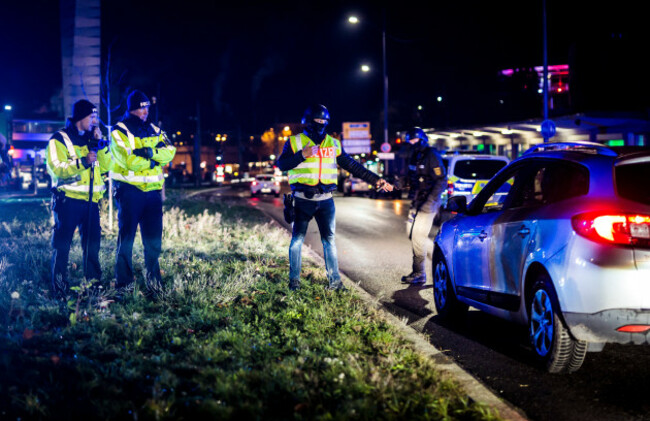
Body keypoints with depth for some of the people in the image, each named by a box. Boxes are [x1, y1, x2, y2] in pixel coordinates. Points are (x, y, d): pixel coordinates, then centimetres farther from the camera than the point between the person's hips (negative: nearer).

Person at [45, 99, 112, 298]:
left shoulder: (91, 139, 16)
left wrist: (100, 143, -2)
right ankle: (59, 289, 1)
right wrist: (83, 162, -25)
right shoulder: (60, 139, -4)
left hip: (91, 200, 6)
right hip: (68, 199, -6)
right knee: (62, 245, -4)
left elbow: (106, 166, 9)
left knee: (93, 243, 9)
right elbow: (55, 168, -17)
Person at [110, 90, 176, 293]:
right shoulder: (119, 131, -3)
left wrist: (149, 151, -17)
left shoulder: (154, 130, 15)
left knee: (154, 238, 6)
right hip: (129, 190, -5)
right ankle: (124, 282, 5)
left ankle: (153, 280, 15)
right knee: (126, 237, -1)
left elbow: (170, 151, -1)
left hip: (153, 190, 5)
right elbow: (129, 160, -16)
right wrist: (154, 160, -6)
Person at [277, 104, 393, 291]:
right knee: (297, 239, 4)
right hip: (303, 199, -3)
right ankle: (294, 279, 13)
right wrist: (302, 155, -22)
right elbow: (281, 164, -9)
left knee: (329, 239, 4)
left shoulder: (334, 144, 11)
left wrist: (375, 180, 9)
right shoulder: (295, 142, 1)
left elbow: (353, 166, 13)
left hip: (325, 200, 3)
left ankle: (335, 280, 8)